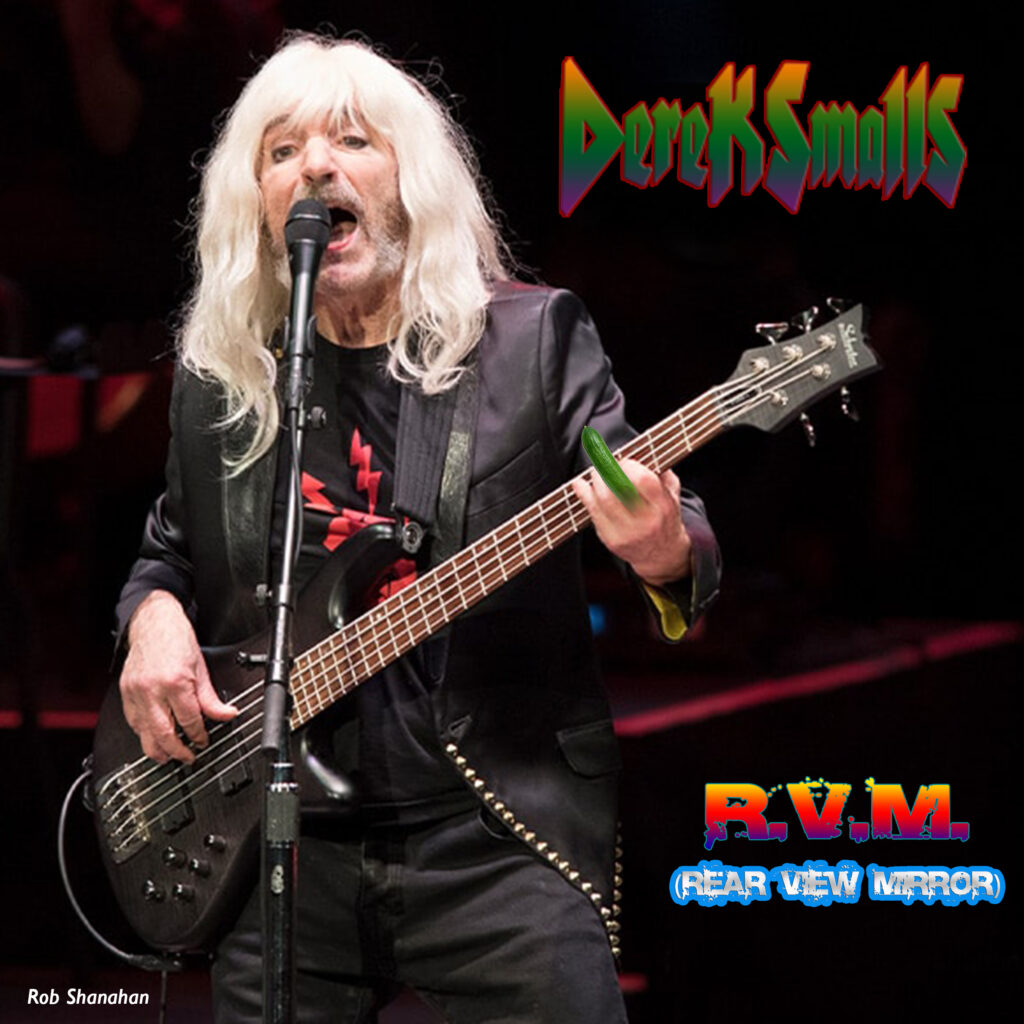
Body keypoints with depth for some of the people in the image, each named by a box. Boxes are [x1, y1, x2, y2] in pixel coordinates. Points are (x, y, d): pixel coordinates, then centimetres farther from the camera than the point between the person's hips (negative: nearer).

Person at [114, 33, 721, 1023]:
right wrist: (154, 615, 0)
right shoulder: (215, 380, 9)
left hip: (503, 837, -3)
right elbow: (170, 550, 23)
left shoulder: (534, 338, 0)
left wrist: (666, 555, -29)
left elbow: (666, 525, -5)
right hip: (287, 856, 3)